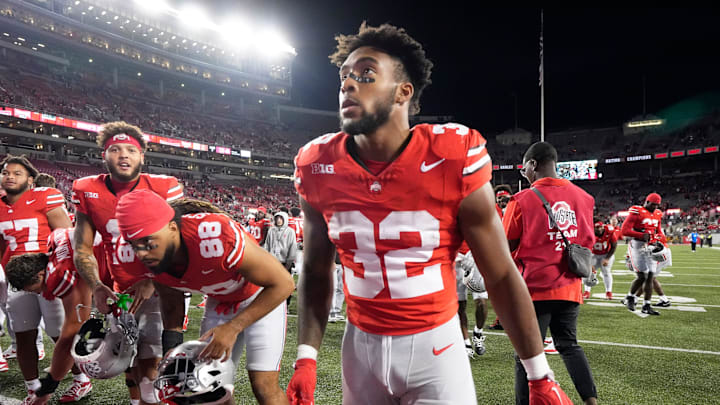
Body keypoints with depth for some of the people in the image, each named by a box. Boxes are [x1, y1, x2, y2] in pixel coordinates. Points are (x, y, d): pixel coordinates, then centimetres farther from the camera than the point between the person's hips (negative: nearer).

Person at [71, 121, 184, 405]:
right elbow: (83, 248, 1)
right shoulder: (87, 191, -2)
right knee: (129, 362, 11)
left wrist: (152, 282, -22)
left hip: (158, 288, -3)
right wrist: (97, 287, -14)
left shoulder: (164, 188, -13)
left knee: (149, 364, -9)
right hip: (118, 291, 4)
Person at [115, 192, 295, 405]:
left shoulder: (215, 238, -40)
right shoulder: (139, 256, -19)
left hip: (263, 298, -5)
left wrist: (232, 327, -29)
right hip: (219, 301, 6)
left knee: (264, 386, -10)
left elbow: (283, 284, -29)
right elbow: (171, 307, 1)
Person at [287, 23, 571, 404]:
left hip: (435, 344, -3)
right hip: (361, 344, 3)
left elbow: (501, 274, -10)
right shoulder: (318, 168, -9)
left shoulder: (453, 160, -18)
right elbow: (316, 272, 3)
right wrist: (306, 358, -4)